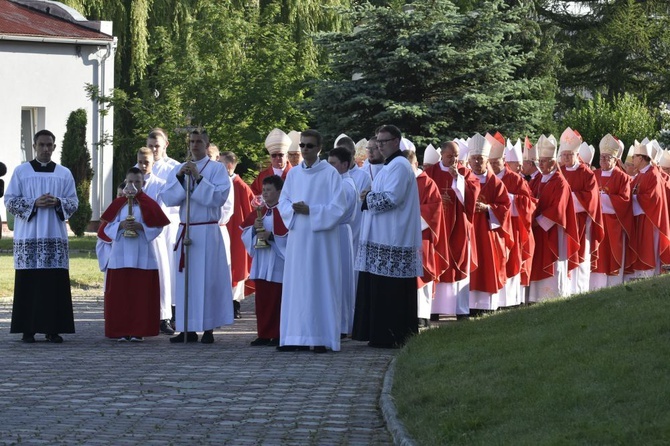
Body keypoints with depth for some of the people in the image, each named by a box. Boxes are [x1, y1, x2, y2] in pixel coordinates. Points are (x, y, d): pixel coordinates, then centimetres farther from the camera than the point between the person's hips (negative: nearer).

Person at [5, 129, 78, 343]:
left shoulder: (64, 174, 12)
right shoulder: (21, 171, 7)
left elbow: (74, 203, 10)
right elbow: (10, 201, 2)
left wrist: (58, 203, -10)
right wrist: (34, 203, -12)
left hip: (55, 237, 1)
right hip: (28, 237, -1)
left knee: (55, 283, -3)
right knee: (28, 283, -4)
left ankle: (53, 329, 2)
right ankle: (28, 329, -1)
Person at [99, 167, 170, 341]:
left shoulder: (149, 204, 2)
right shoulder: (118, 204, 9)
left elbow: (157, 228, -2)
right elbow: (108, 227, 7)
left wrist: (140, 227, -16)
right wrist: (121, 225, -12)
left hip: (142, 256, -2)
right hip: (121, 254, 2)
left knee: (141, 293, -3)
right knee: (121, 293, 0)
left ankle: (139, 330, 0)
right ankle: (122, 330, 4)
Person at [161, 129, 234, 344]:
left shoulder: (217, 169, 1)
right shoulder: (178, 169, 13)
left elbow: (219, 196, -12)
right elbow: (168, 198, 4)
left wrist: (198, 178, -16)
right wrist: (180, 177, -10)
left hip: (207, 232, -4)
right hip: (185, 230, 4)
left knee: (208, 277, -6)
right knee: (185, 278, 2)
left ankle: (208, 328, -3)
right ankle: (188, 328, 6)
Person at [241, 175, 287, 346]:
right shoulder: (259, 211, 15)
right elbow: (245, 232, 13)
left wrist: (271, 236, -22)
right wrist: (254, 228, -7)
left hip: (277, 263, -6)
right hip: (260, 262, 6)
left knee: (276, 299, -4)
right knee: (262, 299, 6)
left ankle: (277, 335, 1)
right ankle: (264, 334, 10)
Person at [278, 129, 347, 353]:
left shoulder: (330, 173, -3)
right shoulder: (293, 173, 12)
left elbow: (338, 206, -7)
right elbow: (283, 202, 12)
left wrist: (310, 210, -15)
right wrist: (293, 209, -10)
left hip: (320, 238, -5)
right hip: (297, 236, 5)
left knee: (320, 285, -5)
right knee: (296, 286, 3)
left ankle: (321, 338, -3)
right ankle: (296, 337, 6)